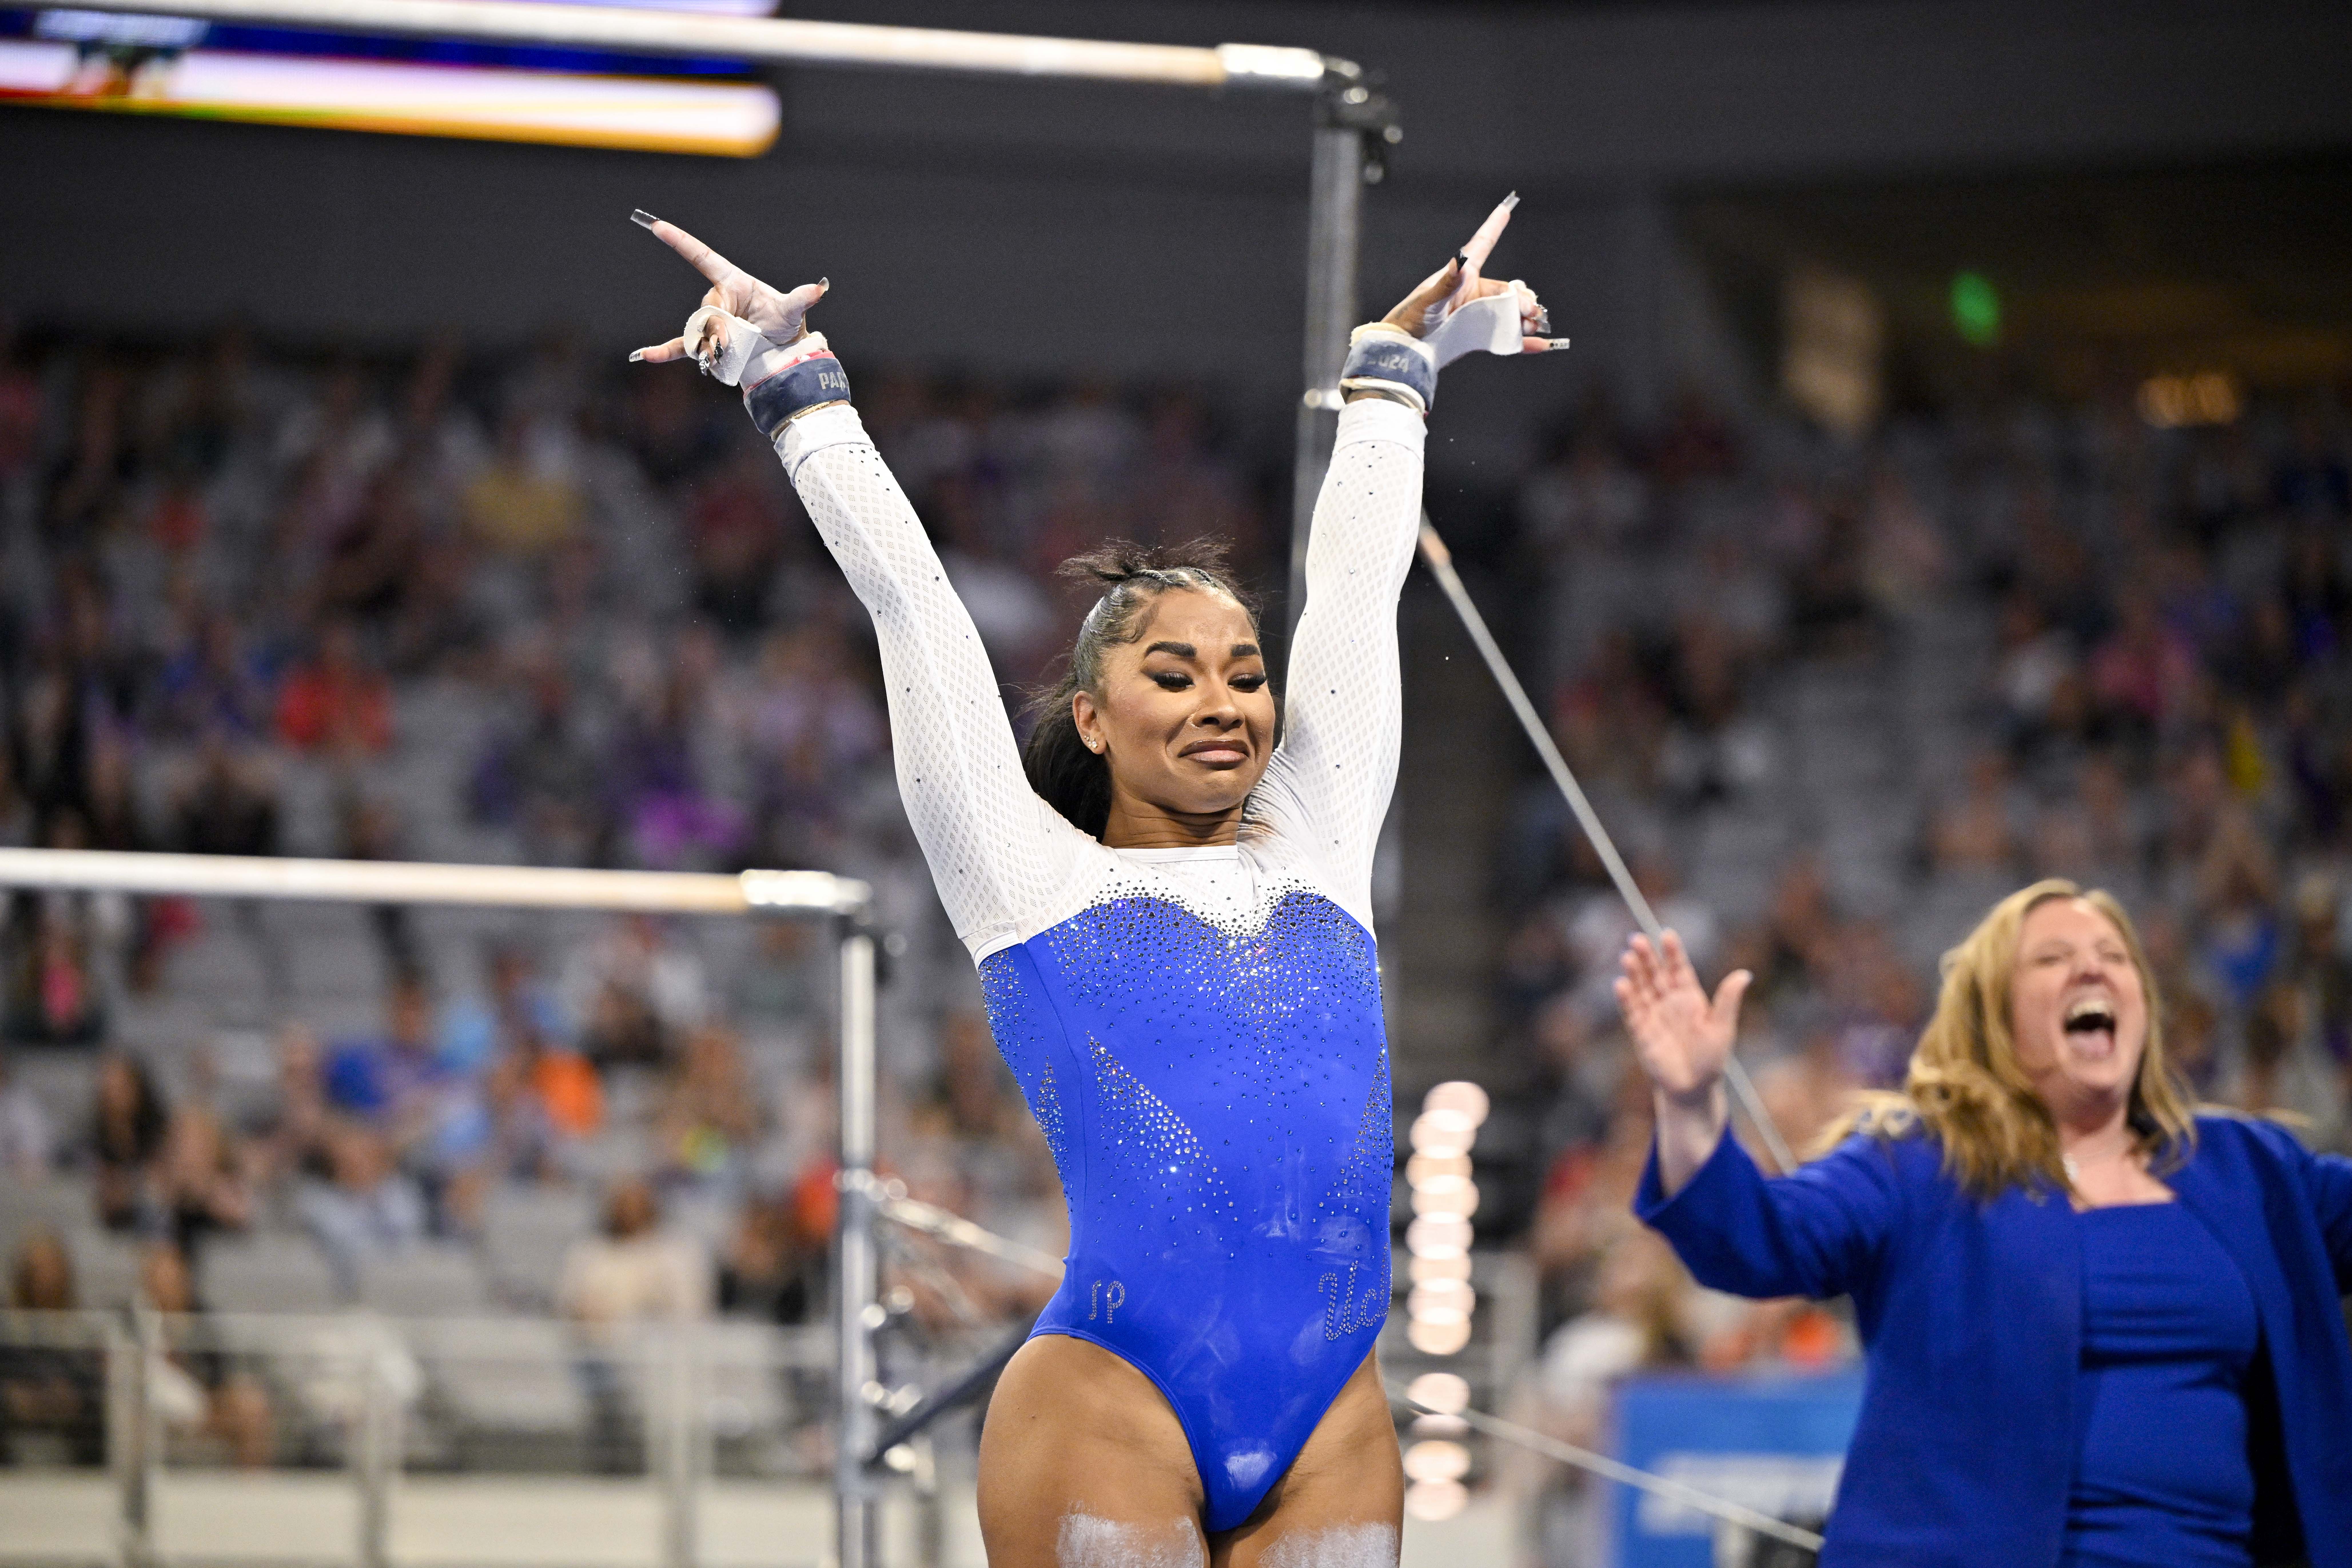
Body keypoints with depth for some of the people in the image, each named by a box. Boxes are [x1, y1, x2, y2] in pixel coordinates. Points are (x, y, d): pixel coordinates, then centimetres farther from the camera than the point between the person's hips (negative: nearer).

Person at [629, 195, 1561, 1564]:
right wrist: (798, 391, 19)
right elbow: (909, 596, 14)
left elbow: (1356, 589, 28)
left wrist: (1395, 371, 36)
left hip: (1331, 1425, 4)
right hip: (1110, 1402, -4)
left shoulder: (1313, 853, 18)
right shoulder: (1035, 874, 10)